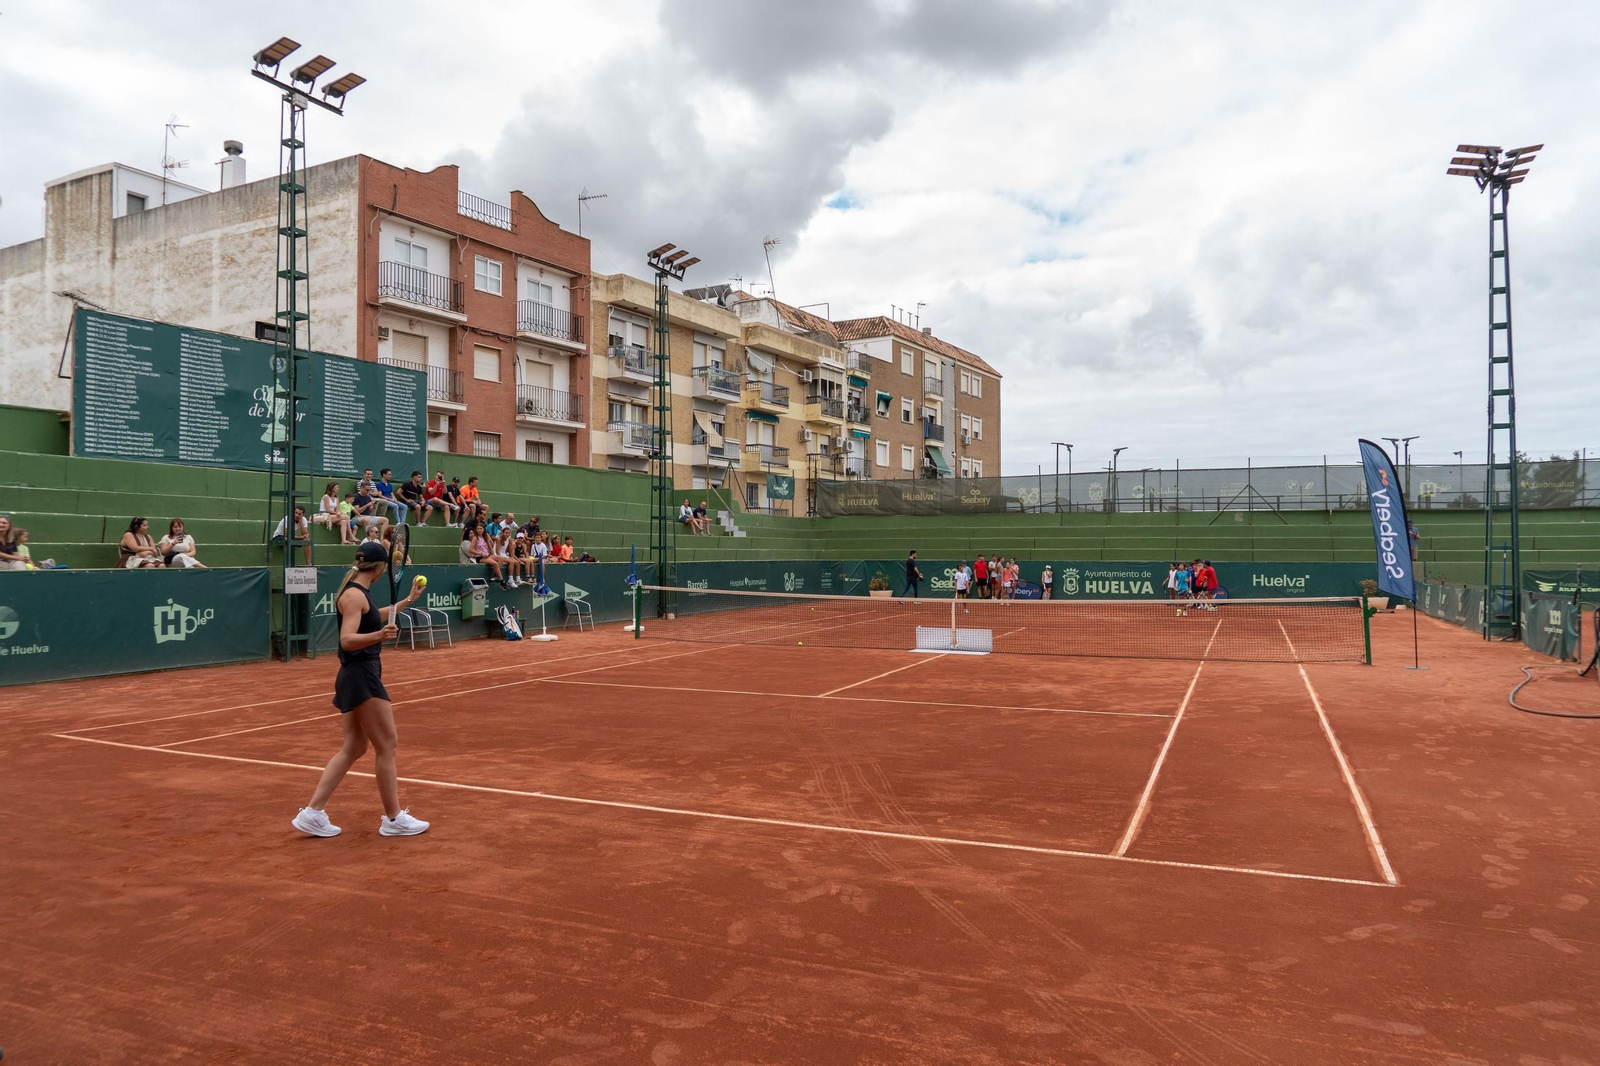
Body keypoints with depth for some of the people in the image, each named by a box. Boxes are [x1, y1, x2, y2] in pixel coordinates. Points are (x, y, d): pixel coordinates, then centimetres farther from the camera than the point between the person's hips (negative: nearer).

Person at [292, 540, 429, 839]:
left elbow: (376, 618, 35)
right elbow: (347, 640, -25)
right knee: (387, 746, -3)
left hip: (357, 677, 10)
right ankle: (393, 818, 6)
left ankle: (312, 813, 13)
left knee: (353, 748, 12)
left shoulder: (358, 592, 14)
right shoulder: (355, 595, -15)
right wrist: (379, 636, -42)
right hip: (362, 677, -10)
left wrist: (408, 600, 44)